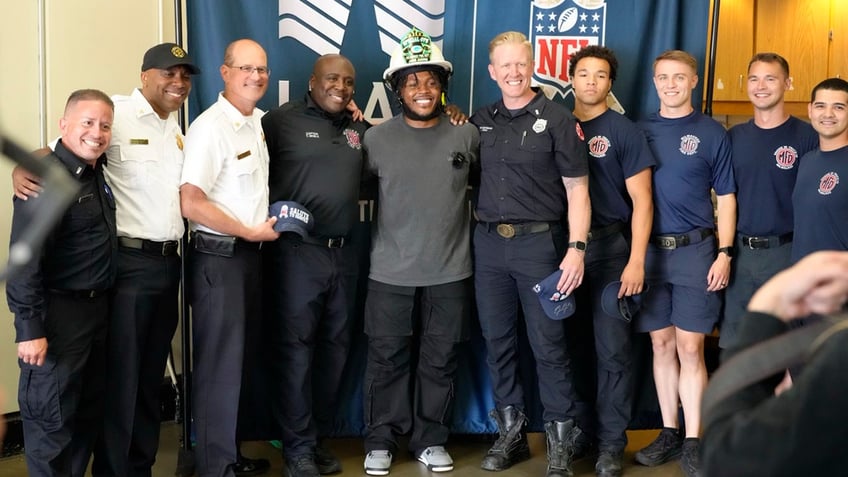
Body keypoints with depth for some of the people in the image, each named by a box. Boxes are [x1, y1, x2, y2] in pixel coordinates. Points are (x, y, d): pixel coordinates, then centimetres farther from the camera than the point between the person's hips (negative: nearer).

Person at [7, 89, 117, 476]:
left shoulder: (96, 172, 8)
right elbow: (24, 260, -22)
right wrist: (29, 329, -23)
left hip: (97, 310, 9)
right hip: (59, 313, -9)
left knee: (90, 409, 18)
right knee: (51, 416, 2)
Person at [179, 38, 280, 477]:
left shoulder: (258, 122, 9)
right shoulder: (210, 128, -15)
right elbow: (190, 203, -21)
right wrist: (250, 232, -14)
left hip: (251, 255, 8)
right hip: (219, 258, -8)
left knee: (244, 358, 15)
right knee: (220, 363, -1)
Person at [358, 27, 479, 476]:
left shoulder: (467, 135, 0)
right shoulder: (376, 139, -2)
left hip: (450, 272, 1)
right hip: (390, 272, -1)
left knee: (440, 360, 10)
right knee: (386, 359, 7)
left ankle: (431, 440, 25)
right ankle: (380, 441, 22)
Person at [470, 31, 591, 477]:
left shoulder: (557, 119, -3)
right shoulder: (479, 122, 8)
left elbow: (577, 189, -6)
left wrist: (576, 248, -13)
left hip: (538, 242, -4)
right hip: (488, 244, 4)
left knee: (548, 344, 0)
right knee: (497, 342, 10)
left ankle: (563, 440, 12)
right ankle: (510, 433, 23)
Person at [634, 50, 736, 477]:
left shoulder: (712, 133, 2)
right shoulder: (639, 130, 8)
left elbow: (725, 198, 3)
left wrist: (724, 253, -6)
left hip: (695, 250, -2)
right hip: (649, 250, 3)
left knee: (690, 349, -3)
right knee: (662, 345, 8)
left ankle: (692, 442, 5)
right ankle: (669, 433, 19)